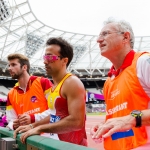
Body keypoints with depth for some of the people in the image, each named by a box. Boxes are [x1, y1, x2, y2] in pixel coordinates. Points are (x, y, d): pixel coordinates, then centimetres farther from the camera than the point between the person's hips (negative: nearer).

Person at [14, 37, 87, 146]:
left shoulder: (72, 83, -18)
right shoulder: (55, 86, 9)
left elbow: (76, 121, -27)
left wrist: (40, 128, -22)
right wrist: (33, 126, 9)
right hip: (58, 143, 8)